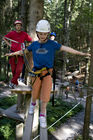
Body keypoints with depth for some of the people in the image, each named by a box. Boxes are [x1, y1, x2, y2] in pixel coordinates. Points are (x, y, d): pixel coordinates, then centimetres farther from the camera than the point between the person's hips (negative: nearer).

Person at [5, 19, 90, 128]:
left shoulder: (52, 44, 0)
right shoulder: (34, 44, 5)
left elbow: (66, 49, -5)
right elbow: (23, 51, 20)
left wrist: (81, 53, -10)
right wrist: (12, 54, 28)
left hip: (47, 73, -1)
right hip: (37, 72, 1)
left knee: (45, 96, -8)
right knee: (35, 94, 3)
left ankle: (42, 115, 14)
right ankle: (33, 103, 40)